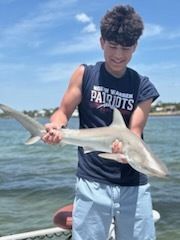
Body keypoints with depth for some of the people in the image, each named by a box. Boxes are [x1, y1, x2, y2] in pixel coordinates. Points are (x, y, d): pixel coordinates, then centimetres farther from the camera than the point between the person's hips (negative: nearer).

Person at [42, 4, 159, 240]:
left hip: (133, 184, 2)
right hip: (92, 182, -1)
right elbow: (64, 112, 1)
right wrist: (55, 126, -22)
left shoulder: (143, 86, 2)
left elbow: (135, 131, -5)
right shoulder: (85, 74, 0)